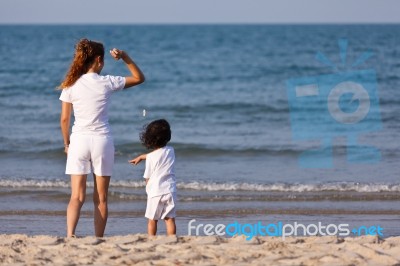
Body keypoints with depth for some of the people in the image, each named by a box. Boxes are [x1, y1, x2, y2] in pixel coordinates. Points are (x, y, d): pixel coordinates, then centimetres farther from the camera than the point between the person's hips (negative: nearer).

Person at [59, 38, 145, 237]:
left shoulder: (71, 85, 0)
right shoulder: (107, 83, -5)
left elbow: (64, 119, 3)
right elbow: (139, 78, 8)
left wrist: (66, 143, 16)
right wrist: (125, 57, 5)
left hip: (79, 140, 1)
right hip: (101, 139, -1)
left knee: (77, 196, 0)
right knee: (101, 198, 9)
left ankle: (70, 234, -21)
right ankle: (98, 239, 9)